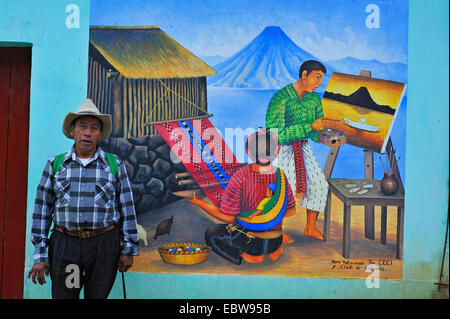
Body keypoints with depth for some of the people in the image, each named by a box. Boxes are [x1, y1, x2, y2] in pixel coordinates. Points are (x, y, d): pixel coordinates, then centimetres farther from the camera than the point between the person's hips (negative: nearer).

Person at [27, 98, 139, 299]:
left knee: (97, 296, 9)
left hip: (104, 244, 0)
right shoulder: (54, 165, 6)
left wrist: (128, 250, 2)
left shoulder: (115, 164, 4)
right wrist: (40, 255, 3)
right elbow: (42, 210, 6)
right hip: (64, 244, 1)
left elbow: (127, 208, 4)